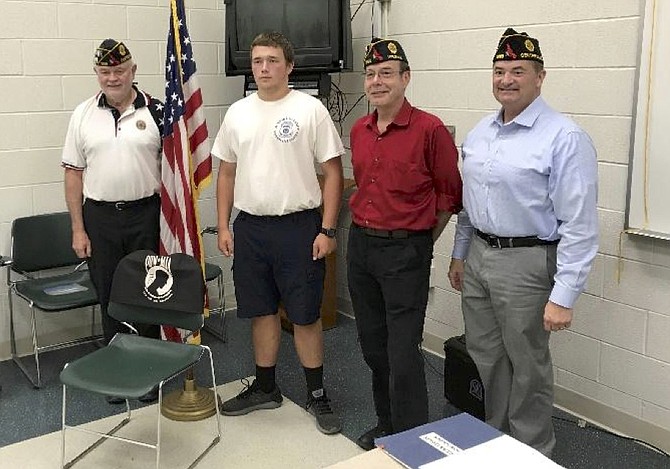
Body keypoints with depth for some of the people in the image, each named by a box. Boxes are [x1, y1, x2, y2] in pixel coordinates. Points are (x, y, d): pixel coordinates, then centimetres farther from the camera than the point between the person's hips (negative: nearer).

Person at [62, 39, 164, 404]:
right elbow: (74, 172, 5)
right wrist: (78, 229, 1)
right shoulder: (83, 114, 5)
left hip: (146, 213, -2)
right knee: (109, 299, 10)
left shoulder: (156, 111, -1)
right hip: (99, 216, 2)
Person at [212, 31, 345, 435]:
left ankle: (317, 395, 20)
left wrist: (328, 230, -12)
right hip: (250, 227, 5)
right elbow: (227, 172, 13)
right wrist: (223, 227, 8)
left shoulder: (310, 109, -6)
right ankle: (265, 388, 30)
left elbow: (333, 172, -7)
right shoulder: (238, 113, 8)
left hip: (298, 225, -4)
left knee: (305, 315, 4)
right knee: (262, 311, 14)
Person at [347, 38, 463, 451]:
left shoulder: (430, 129, -12)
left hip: (405, 251, -7)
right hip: (361, 245, 7)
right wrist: (368, 226, 14)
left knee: (403, 353, -4)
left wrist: (420, 241, 0)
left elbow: (450, 193, -5)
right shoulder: (359, 131, 8)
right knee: (373, 346, 16)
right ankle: (386, 425, 33)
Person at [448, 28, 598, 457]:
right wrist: (460, 254, 18)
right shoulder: (479, 133, 7)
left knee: (527, 368, 9)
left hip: (526, 262, -7)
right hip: (478, 256, 7)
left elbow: (580, 224, -19)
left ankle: (533, 451, 32)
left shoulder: (565, 138, -16)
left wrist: (563, 296, -21)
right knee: (485, 357, 19)